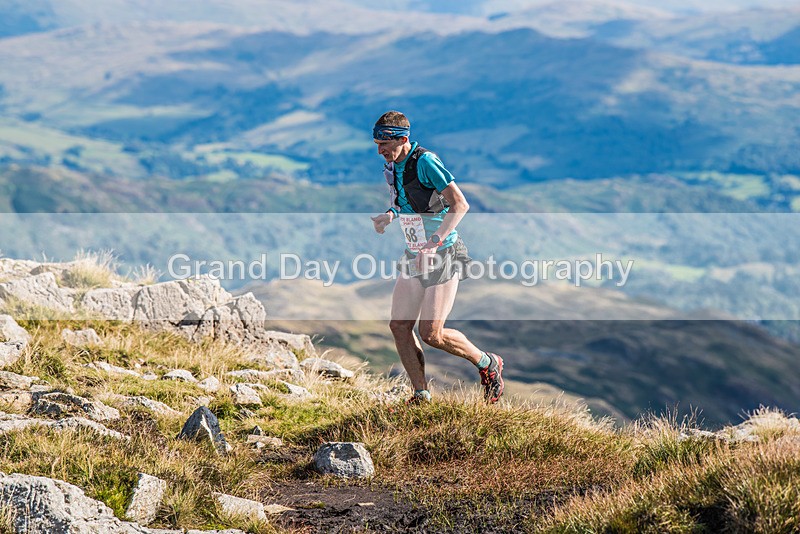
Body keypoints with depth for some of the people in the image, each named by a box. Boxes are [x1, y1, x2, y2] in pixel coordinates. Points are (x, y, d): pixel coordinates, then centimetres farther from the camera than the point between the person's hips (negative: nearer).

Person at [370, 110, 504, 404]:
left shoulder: (426, 162, -19)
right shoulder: (391, 166, 6)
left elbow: (460, 204, -23)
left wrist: (436, 240, -31)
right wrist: (388, 215, 1)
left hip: (444, 256, -8)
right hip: (415, 256, 8)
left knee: (431, 334, -10)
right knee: (399, 326, 0)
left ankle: (488, 364, 12)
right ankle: (421, 396, 9)